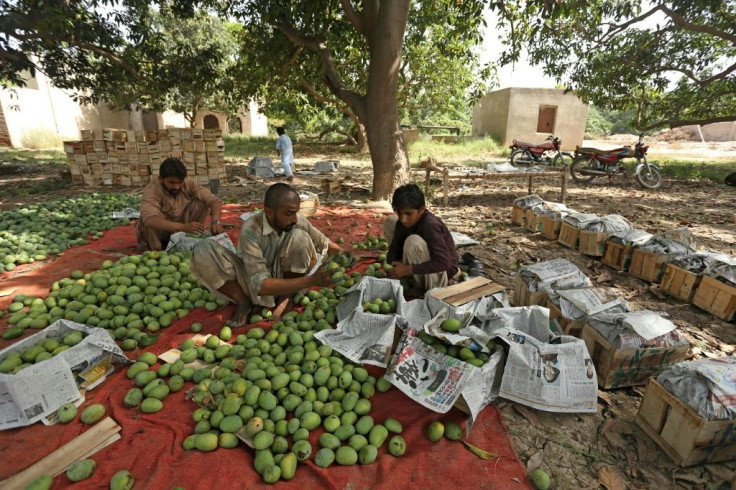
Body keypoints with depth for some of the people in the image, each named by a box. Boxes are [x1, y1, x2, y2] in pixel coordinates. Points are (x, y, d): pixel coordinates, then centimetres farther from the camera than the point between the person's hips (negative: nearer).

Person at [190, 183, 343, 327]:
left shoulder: (299, 221, -19)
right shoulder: (250, 230, -30)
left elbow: (325, 244, -2)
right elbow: (260, 285, -35)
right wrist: (311, 281, -44)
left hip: (284, 278, 2)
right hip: (254, 284, -2)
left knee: (300, 237, -27)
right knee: (203, 250, -26)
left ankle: (285, 299, -8)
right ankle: (243, 302, -8)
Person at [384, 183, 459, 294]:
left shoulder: (430, 225, -31)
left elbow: (444, 263, -36)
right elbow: (395, 247, -1)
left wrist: (408, 269, -35)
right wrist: (391, 268, -20)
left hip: (442, 274, -8)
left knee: (413, 241, -36)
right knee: (390, 222, 1)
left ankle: (421, 287, -11)